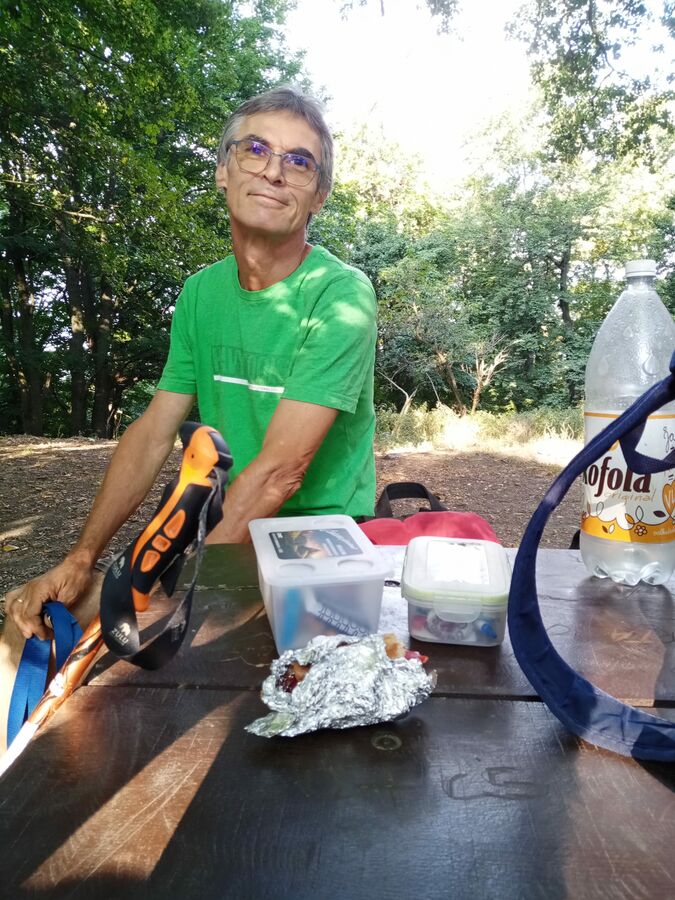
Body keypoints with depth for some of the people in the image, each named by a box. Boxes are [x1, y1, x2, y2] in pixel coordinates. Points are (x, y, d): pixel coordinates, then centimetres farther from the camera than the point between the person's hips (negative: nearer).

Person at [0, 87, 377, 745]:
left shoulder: (341, 295, -15)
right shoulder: (202, 292, 6)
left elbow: (279, 472, -23)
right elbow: (152, 433, 4)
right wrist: (80, 558, -5)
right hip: (218, 533, 6)